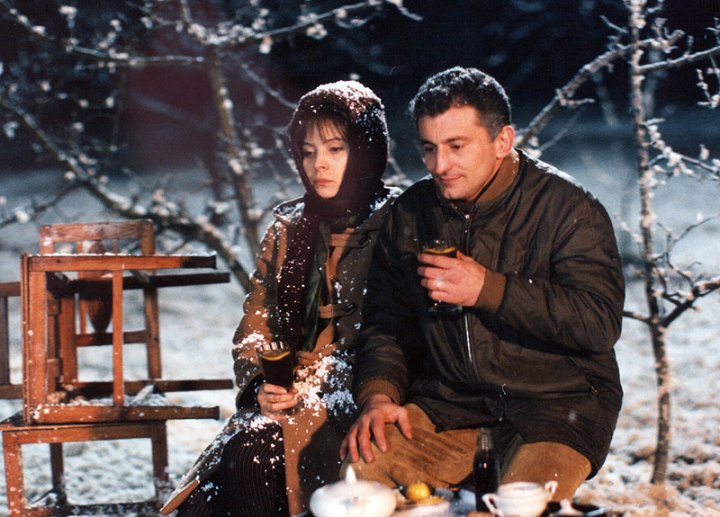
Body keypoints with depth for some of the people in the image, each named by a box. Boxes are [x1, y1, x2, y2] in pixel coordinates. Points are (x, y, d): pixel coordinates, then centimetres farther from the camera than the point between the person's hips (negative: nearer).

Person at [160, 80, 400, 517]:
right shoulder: (289, 229, 18)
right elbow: (254, 326, 15)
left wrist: (320, 387, -14)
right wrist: (261, 384, -5)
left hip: (356, 397, -4)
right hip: (287, 393, 5)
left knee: (258, 449, -30)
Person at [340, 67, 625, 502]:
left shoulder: (567, 208, -7)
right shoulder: (411, 214, 9)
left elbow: (599, 323, -18)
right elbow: (386, 322, 14)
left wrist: (487, 289, -20)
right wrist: (378, 396, -7)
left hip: (557, 403, -4)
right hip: (448, 402, 4)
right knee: (361, 465, -20)